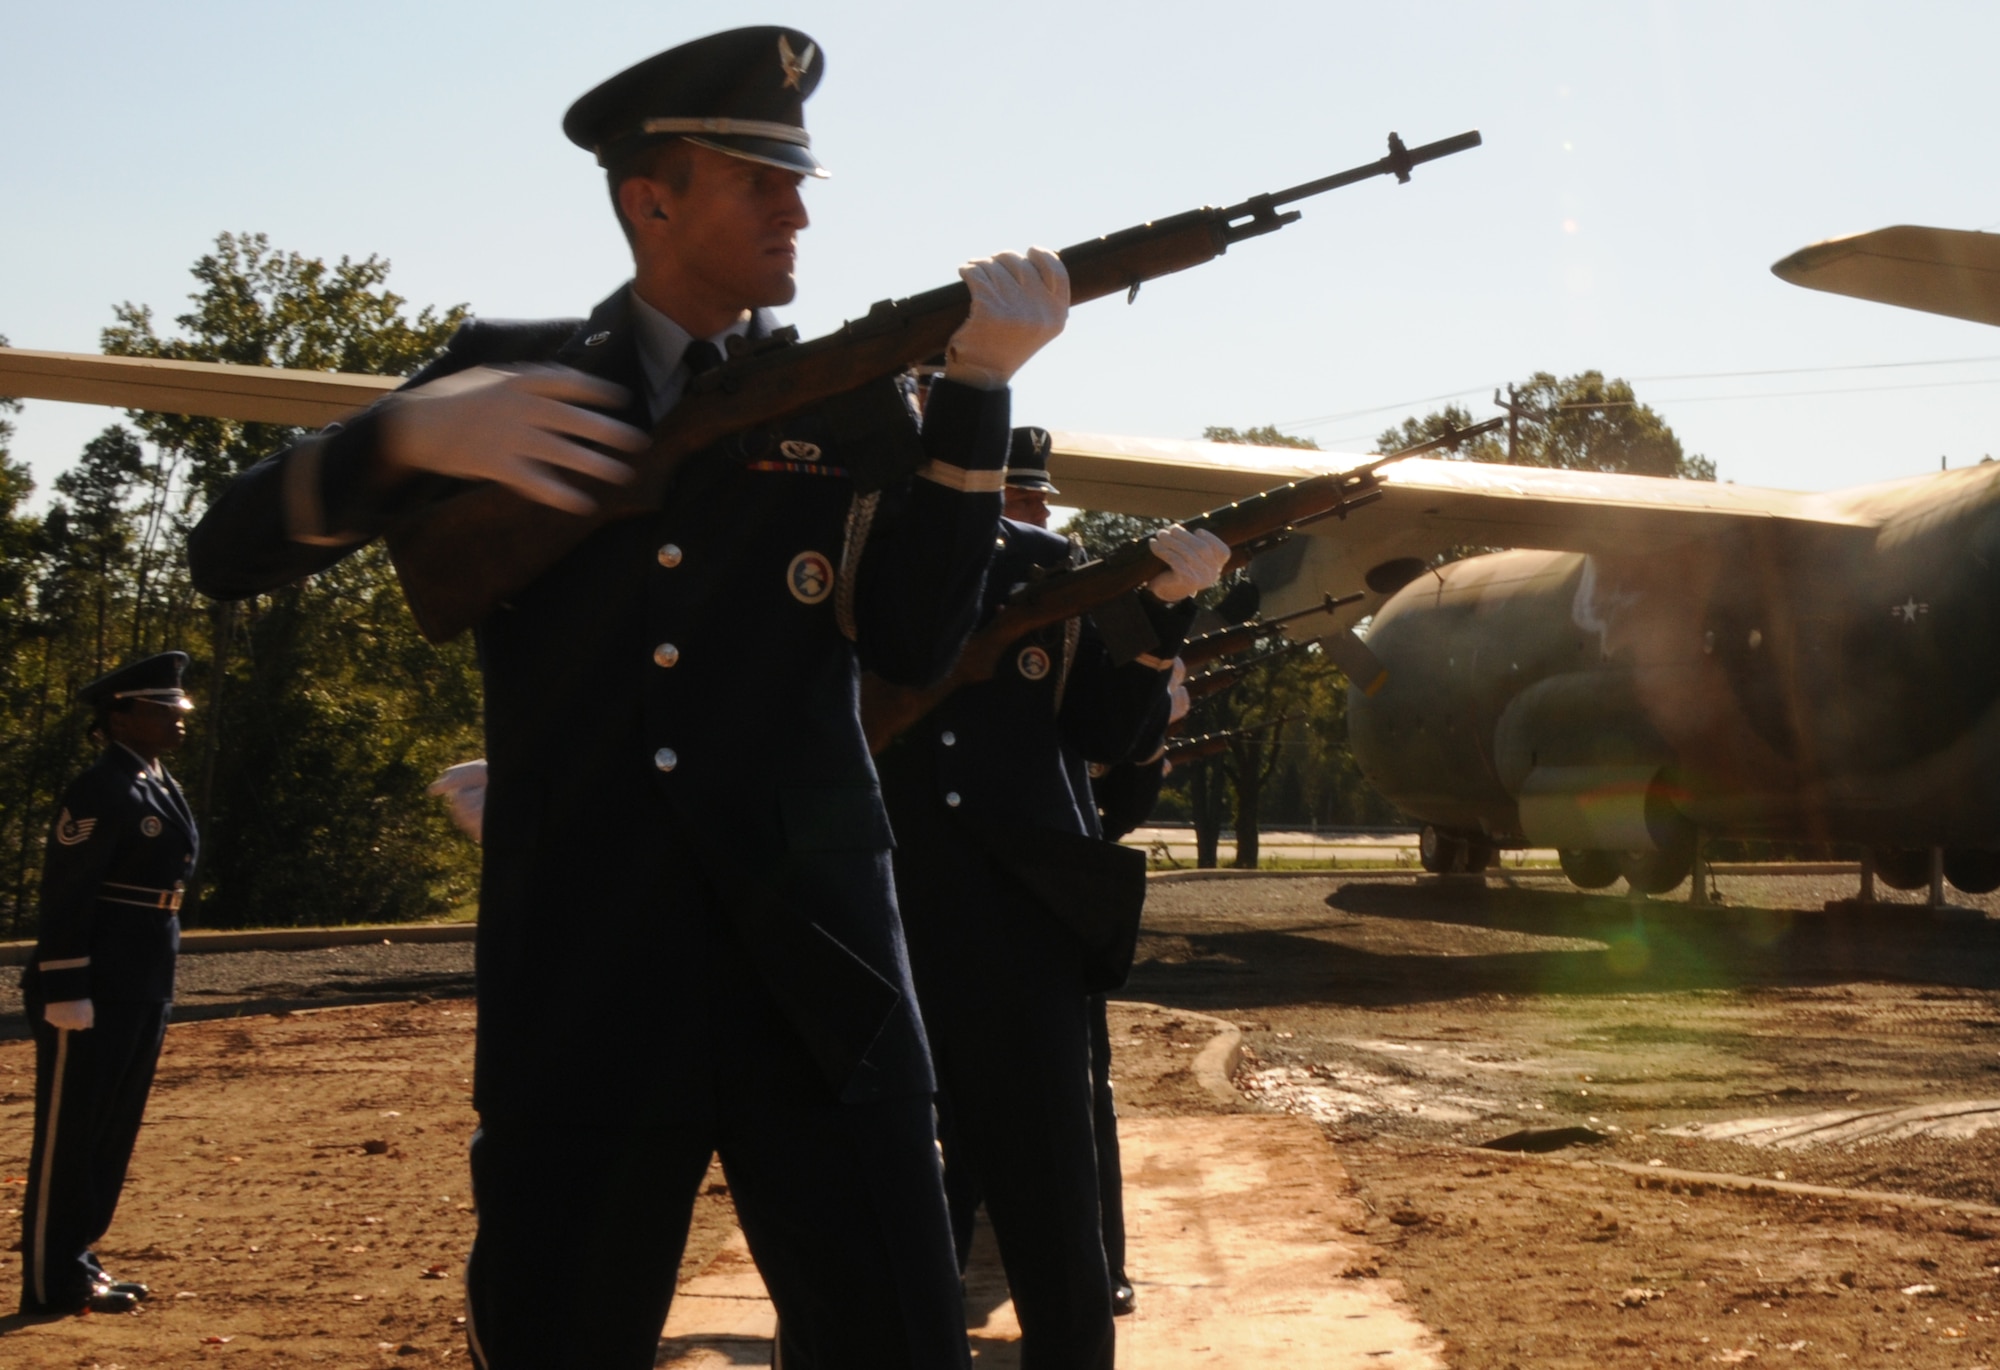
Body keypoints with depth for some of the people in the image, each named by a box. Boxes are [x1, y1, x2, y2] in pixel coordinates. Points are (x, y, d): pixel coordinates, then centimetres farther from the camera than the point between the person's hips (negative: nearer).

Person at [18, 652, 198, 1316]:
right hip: (94, 985, -9)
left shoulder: (162, 788, 14)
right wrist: (66, 993, -21)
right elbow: (66, 896, -18)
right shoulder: (100, 791, -14)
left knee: (114, 1129, 15)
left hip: (145, 986, 9)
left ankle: (77, 1260, 24)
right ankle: (53, 1280, 6)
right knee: (71, 1131, -1)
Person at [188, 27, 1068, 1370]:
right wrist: (411, 434, -17)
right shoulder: (509, 369, 7)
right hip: (578, 994, 0)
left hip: (817, 986, 1)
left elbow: (916, 642, -4)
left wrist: (977, 391, -14)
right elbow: (230, 552, 2)